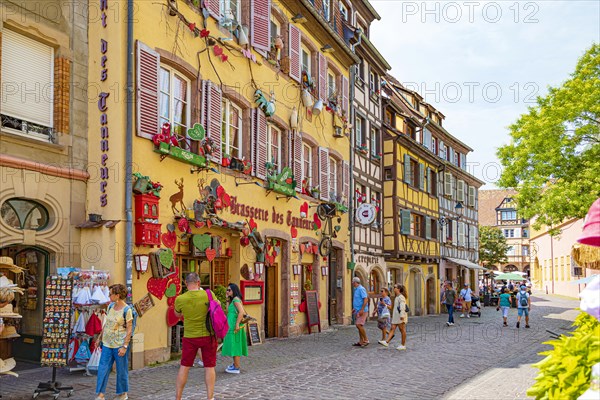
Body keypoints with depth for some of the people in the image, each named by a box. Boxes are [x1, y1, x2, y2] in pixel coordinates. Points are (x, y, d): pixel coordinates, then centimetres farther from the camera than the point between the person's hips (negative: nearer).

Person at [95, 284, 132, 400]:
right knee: (103, 368, 4)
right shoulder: (110, 306, 6)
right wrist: (100, 337, 17)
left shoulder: (127, 310, -13)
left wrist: (124, 346, -17)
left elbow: (129, 330, -13)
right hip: (107, 344, 6)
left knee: (121, 370, 6)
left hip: (119, 345, -6)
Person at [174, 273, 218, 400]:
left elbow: (177, 314, 10)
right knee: (209, 367, 8)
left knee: (184, 367, 11)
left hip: (189, 337, 1)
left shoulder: (180, 299, -10)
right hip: (208, 336, -1)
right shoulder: (208, 294, -13)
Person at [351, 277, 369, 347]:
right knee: (358, 326, 10)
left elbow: (366, 299, -21)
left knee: (359, 325, -16)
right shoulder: (356, 289, 16)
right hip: (358, 311, 10)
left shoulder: (361, 289, -14)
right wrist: (354, 308, 22)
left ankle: (366, 340, -8)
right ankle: (361, 341, 14)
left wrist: (362, 310, -25)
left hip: (362, 311, -10)